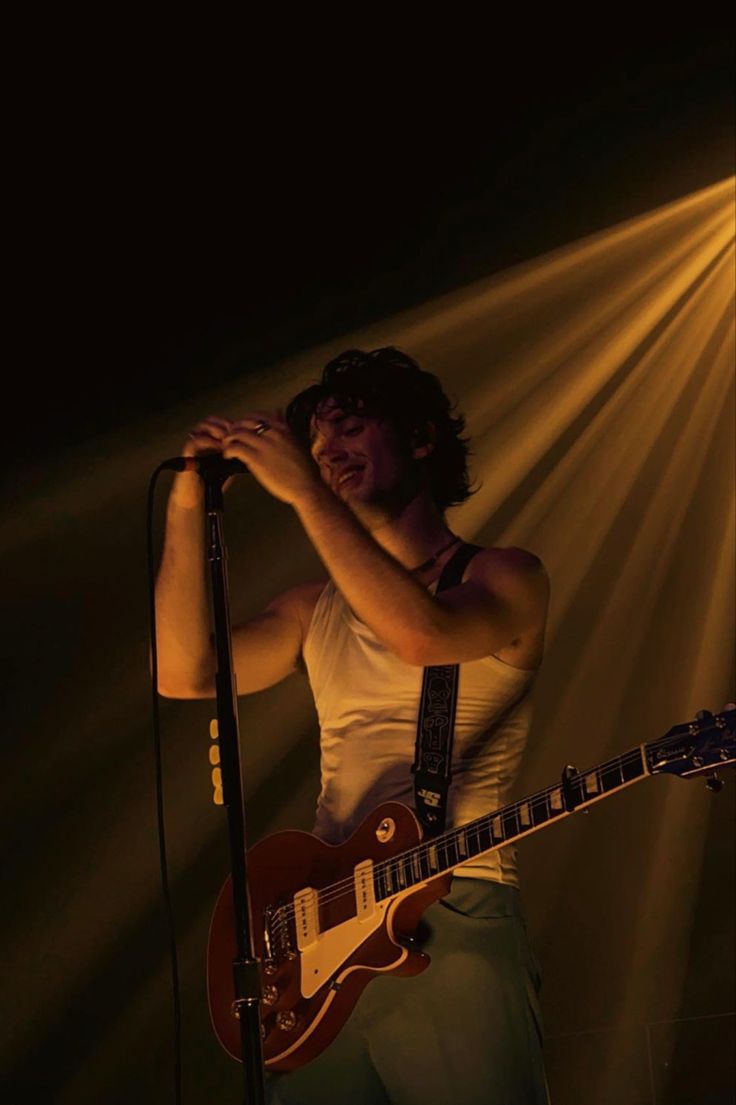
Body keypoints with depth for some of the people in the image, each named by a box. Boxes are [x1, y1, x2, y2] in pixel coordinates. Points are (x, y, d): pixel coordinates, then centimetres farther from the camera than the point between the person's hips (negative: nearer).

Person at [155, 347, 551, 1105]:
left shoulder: (505, 578, 2)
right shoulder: (316, 609, 17)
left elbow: (420, 634, -21)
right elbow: (184, 673, 3)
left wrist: (303, 491, -17)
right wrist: (187, 505, -2)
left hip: (455, 927, -4)